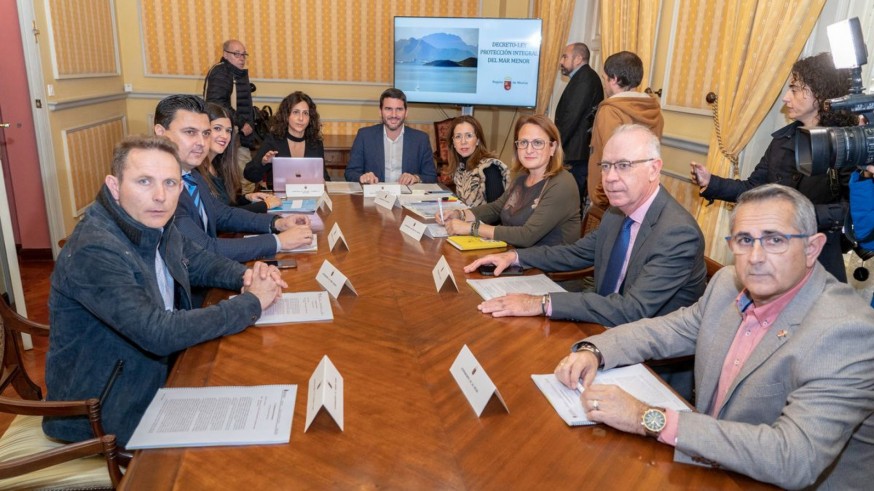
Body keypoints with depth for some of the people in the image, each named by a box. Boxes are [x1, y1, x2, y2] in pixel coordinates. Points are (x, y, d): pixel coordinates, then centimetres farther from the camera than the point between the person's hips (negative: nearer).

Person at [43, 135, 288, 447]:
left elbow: (198, 261, 13)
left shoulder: (155, 225, -4)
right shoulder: (94, 252, -30)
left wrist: (246, 276, -9)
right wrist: (252, 302, -25)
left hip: (158, 370, 8)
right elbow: (159, 334, -34)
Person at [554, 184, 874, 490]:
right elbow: (667, 330, 9)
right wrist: (593, 352, -11)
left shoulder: (847, 332, -25)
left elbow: (793, 461, -33)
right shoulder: (729, 284, -3)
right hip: (707, 464, 6)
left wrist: (649, 419, -34)